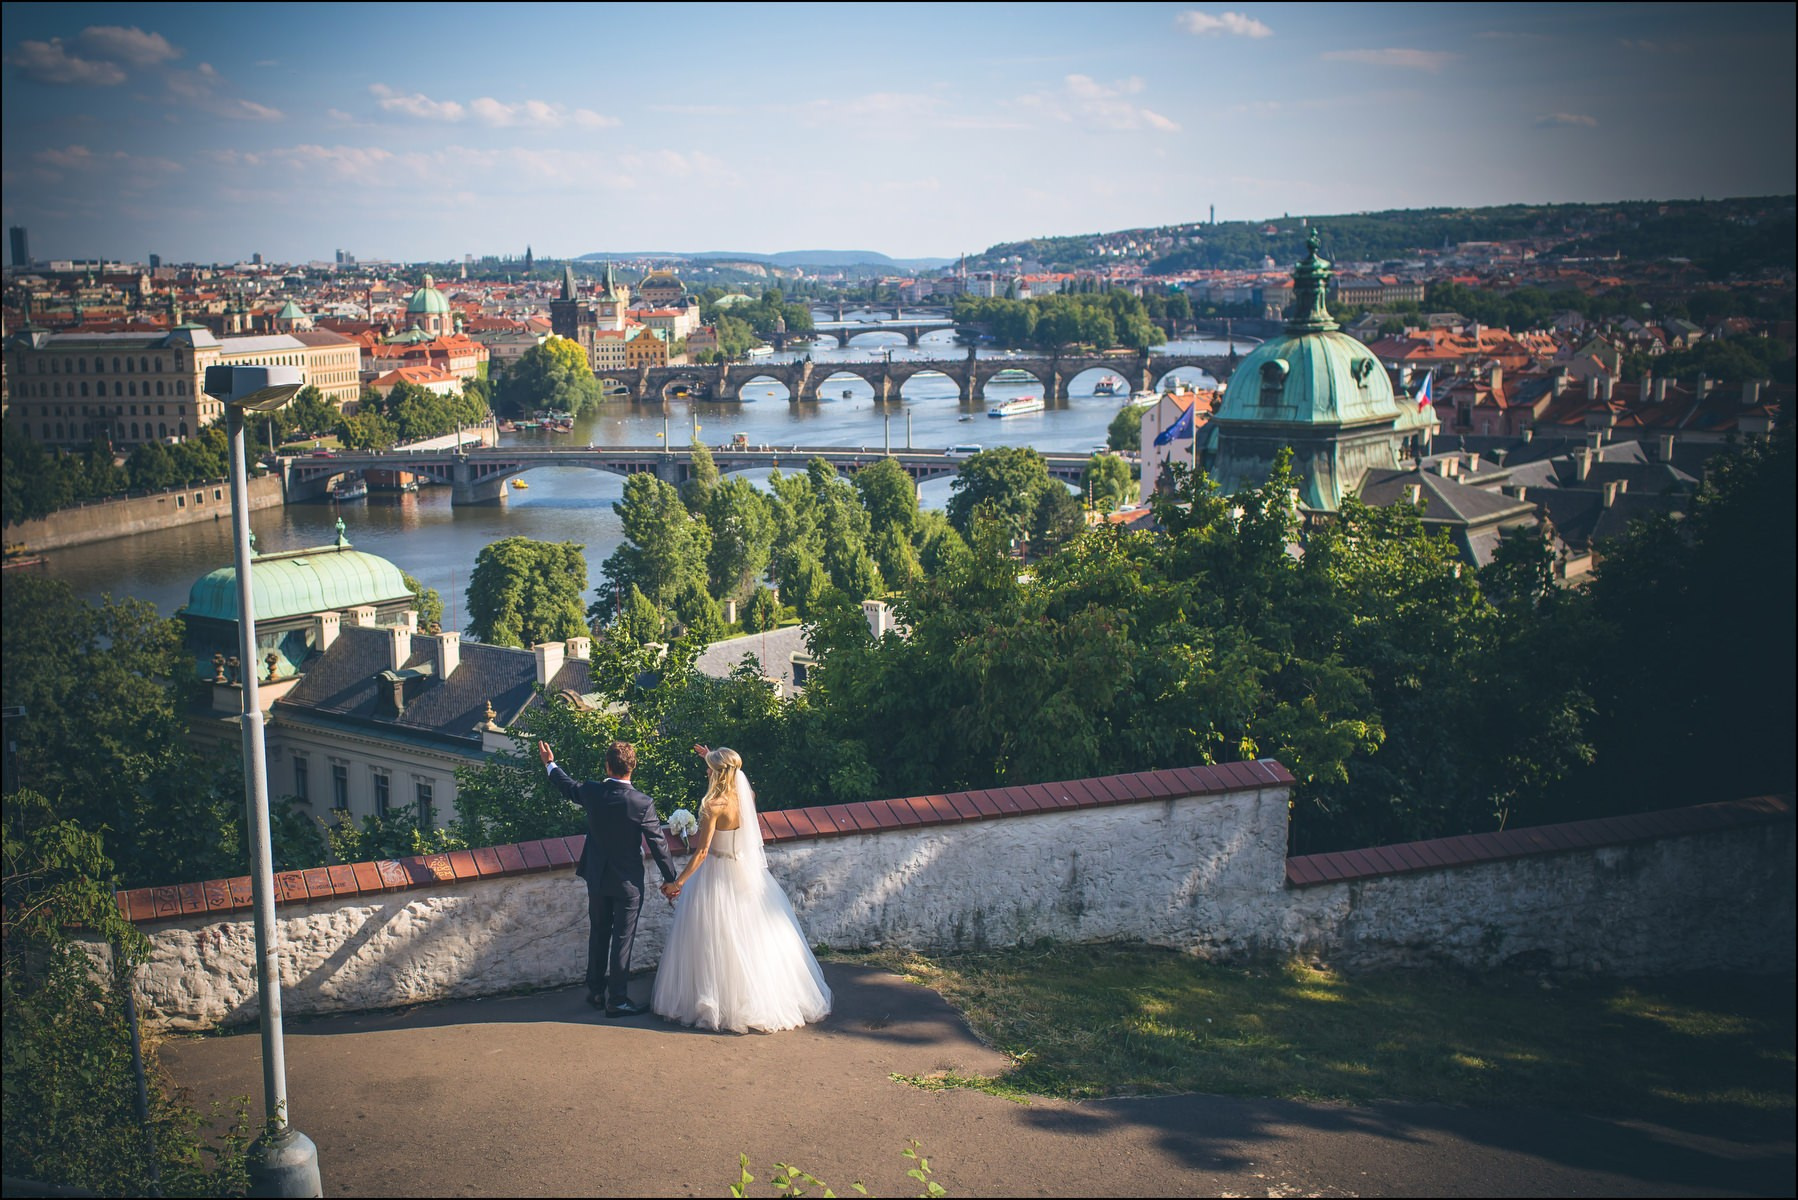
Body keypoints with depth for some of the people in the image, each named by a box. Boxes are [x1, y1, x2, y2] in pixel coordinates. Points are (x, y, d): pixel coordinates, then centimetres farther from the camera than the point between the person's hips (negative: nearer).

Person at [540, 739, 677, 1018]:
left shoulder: (591, 792, -12)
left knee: (598, 935, 19)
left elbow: (569, 787, 11)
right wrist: (670, 878, -1)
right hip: (628, 882, -4)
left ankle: (595, 991, 30)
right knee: (622, 940, 4)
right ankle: (616, 1000, 10)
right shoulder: (643, 804, -22)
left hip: (597, 878, 4)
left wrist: (550, 764, 30)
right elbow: (658, 845, -14)